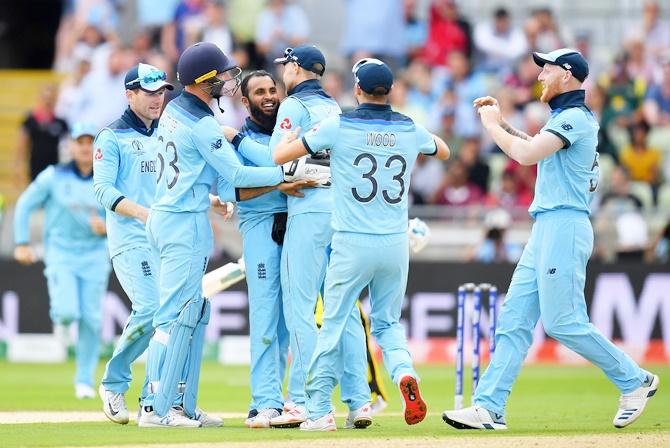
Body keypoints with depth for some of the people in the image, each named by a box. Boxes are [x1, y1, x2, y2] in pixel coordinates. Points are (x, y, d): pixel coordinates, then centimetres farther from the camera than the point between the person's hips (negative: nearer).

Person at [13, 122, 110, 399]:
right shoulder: (53, 177, -4)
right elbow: (24, 205, 3)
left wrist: (105, 226, -17)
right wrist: (21, 243, -3)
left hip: (94, 254, 2)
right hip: (60, 252, -2)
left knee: (91, 320, -2)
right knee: (68, 311, -20)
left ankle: (84, 380, 12)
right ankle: (60, 319, 20)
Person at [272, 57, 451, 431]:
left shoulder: (338, 126, -7)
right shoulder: (410, 129, 4)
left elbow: (279, 156, -3)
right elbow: (444, 151, 27)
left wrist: (289, 134, 18)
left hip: (352, 245, -3)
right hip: (396, 245, 3)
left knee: (334, 325, 5)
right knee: (388, 322, 17)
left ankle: (320, 410, 3)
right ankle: (405, 373, -12)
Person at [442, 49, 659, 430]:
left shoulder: (574, 117, -12)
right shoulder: (566, 117, 20)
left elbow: (527, 155, -21)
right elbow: (534, 148, 34)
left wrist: (492, 125, -6)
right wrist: (501, 122, 21)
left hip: (565, 227, -10)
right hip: (546, 230, 10)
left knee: (563, 321, -10)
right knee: (515, 319, 4)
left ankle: (634, 381, 3)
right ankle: (489, 408, 0)